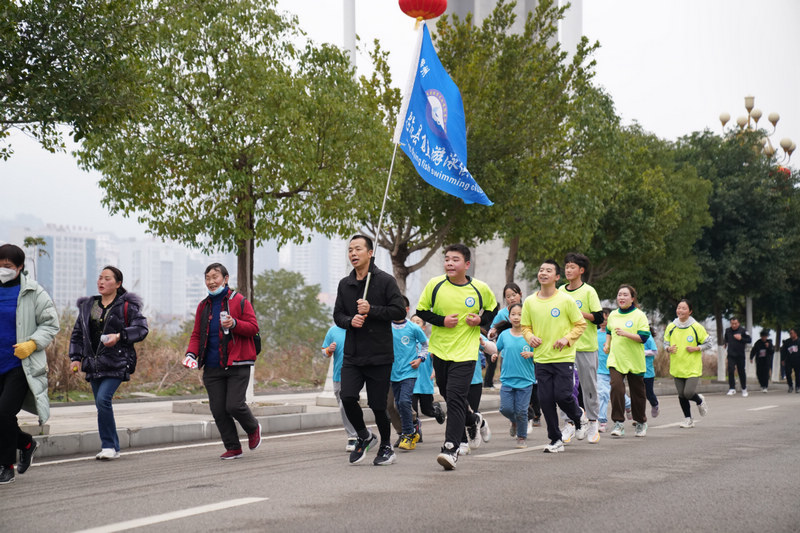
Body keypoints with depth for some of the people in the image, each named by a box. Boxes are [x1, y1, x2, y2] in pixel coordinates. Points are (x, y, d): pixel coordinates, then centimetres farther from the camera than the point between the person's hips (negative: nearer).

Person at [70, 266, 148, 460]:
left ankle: (108, 446, -11)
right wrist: (76, 357, 8)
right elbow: (77, 333, 18)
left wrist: (120, 336, -22)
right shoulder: (87, 306, 15)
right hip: (94, 364, 6)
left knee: (103, 399, -20)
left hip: (116, 362, -6)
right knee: (101, 404, 7)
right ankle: (113, 448, 18)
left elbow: (141, 328, -8)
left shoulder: (126, 306, -2)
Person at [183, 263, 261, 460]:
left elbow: (253, 327, -5)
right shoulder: (203, 306, 14)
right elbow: (197, 334, 18)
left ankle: (253, 429, 20)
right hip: (212, 368, 5)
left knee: (234, 405, -12)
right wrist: (192, 353, -1)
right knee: (218, 410, 1)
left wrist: (234, 324, -22)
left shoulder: (239, 301, 0)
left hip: (237, 366, -5)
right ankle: (233, 448, 15)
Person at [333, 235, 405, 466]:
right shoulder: (344, 284, 12)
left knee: (378, 405, -1)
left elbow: (399, 311, -8)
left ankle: (386, 446, 22)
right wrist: (350, 321, -5)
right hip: (352, 354, 4)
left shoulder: (385, 280, -3)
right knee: (347, 397, -13)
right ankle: (364, 437, 13)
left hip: (379, 354, -4)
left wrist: (371, 310, -17)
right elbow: (337, 315, 17)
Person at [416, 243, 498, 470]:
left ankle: (451, 449, -14)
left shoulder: (480, 288, -3)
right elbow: (421, 310, 5)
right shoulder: (435, 285, -3)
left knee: (455, 398, -14)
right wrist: (442, 321, -10)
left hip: (465, 352, -3)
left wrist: (481, 320, -5)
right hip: (440, 350, 3)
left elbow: (493, 308, 15)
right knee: (449, 397, 15)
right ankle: (474, 420, 45)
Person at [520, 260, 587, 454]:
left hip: (563, 358, -3)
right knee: (545, 399, 0)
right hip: (541, 359, 3)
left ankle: (578, 419, 24)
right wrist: (530, 337, -7)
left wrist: (567, 338, -13)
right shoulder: (529, 302, 5)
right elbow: (525, 326, 14)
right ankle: (556, 440, 12)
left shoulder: (566, 300, -5)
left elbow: (580, 324, 2)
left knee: (562, 395, -10)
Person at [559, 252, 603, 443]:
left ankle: (592, 422, 14)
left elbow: (599, 318, -8)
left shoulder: (588, 291, -4)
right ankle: (569, 422, 6)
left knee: (589, 385, 3)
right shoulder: (560, 291, 9)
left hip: (586, 345, -4)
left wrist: (579, 313, -16)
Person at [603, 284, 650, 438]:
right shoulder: (613, 315, 9)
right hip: (615, 360, 3)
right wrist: (607, 344, 14)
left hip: (635, 361, -3)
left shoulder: (639, 315, -6)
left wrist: (625, 333, -23)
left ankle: (641, 423, 28)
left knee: (637, 392, 8)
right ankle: (619, 423, -15)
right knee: (616, 387, -18)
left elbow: (644, 337, -14)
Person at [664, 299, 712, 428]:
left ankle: (700, 400, 20)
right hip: (677, 368, 4)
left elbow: (708, 343, 3)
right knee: (681, 395, 6)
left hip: (693, 368, -4)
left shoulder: (696, 327, -5)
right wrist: (668, 348, -8)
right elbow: (665, 343, 14)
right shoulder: (671, 327, 4)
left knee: (688, 393, -14)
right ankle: (688, 419, 22)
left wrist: (696, 348, -12)